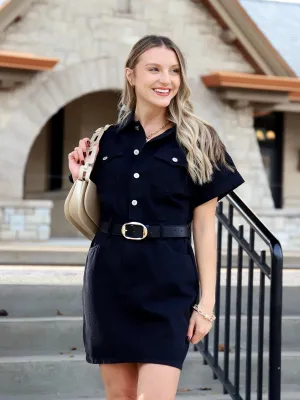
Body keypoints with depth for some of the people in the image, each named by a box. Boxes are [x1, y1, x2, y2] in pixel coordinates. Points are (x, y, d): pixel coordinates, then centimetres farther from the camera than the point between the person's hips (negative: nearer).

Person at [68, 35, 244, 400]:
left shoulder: (197, 141, 1)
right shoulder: (108, 140, 8)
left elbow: (204, 227, 0)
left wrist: (206, 301, -5)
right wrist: (80, 178, 1)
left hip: (168, 279, -3)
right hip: (110, 273, 3)